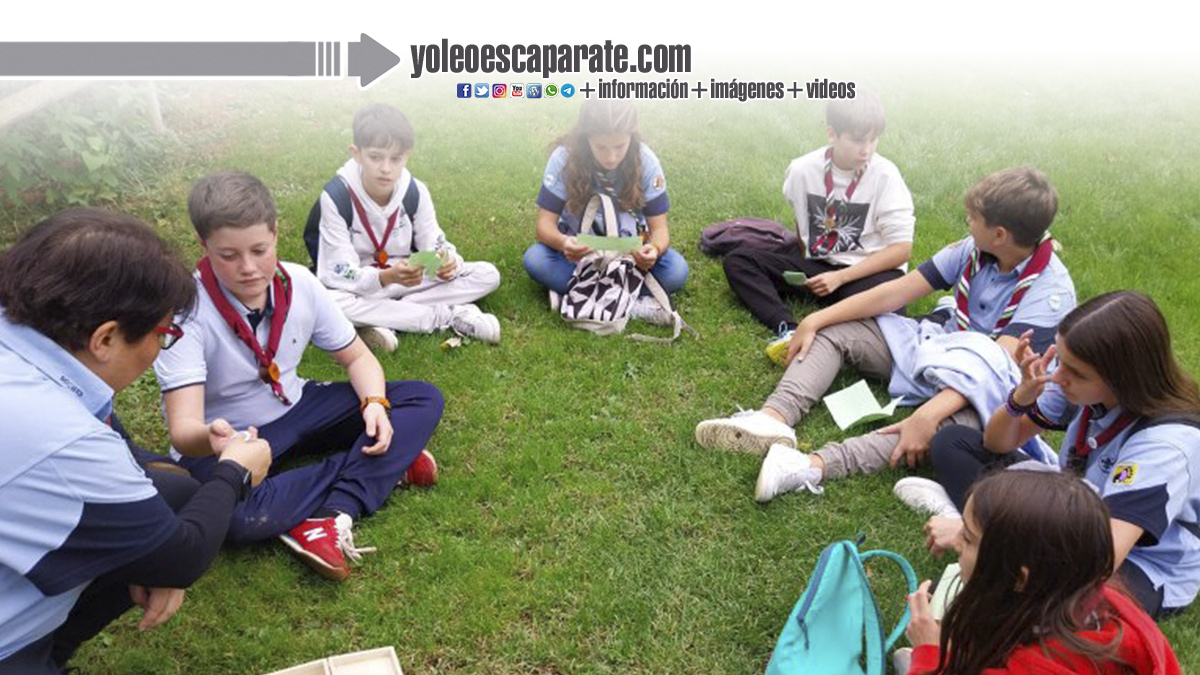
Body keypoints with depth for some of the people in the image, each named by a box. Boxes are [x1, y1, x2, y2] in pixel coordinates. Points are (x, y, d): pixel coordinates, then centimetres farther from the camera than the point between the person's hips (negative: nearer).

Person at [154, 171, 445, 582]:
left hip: (293, 409, 5)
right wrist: (209, 437, -57)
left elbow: (357, 358, 0)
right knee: (238, 516, -40)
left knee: (423, 399, -9)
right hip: (220, 438, -5)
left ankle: (331, 516, -24)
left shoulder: (299, 284, -12)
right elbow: (183, 428, -33)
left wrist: (375, 403, -21)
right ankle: (384, 462, -16)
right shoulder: (186, 312, -25)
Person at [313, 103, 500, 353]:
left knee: (488, 275, -11)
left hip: (408, 279, 3)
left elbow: (435, 245, -7)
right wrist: (387, 277, -43)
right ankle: (449, 315, -28)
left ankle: (387, 318, -23)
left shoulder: (415, 192, -11)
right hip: (359, 286, -3)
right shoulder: (336, 197, -21)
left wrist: (448, 262, -32)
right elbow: (343, 275, -23)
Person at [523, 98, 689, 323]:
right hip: (579, 249, 0)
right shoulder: (564, 158, -21)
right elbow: (546, 223, -18)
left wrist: (655, 249, -40)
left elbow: (659, 228, -15)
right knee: (535, 259, -31)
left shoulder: (646, 161, -18)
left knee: (677, 270, -28)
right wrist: (563, 242, -43)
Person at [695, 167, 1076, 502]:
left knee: (949, 424, -41)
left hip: (976, 389, -7)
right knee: (831, 332, -4)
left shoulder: (1050, 289, -20)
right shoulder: (972, 251, -2)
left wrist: (929, 414, -44)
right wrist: (814, 320, -6)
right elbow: (897, 292, -3)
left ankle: (816, 465, -54)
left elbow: (998, 364, -31)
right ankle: (776, 418, -30)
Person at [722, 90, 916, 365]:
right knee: (737, 260, -13)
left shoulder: (885, 175, -15)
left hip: (867, 269, -4)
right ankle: (788, 329, -34)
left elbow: (901, 248, -14)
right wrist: (804, 269, 3)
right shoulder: (803, 169, -8)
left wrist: (840, 277, -20)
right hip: (814, 263, 4)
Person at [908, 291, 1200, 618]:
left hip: (1140, 569, -7)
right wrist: (1021, 398, -24)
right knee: (951, 442, 0)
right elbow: (998, 443, -2)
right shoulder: (1086, 384, -14)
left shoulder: (1168, 442, -32)